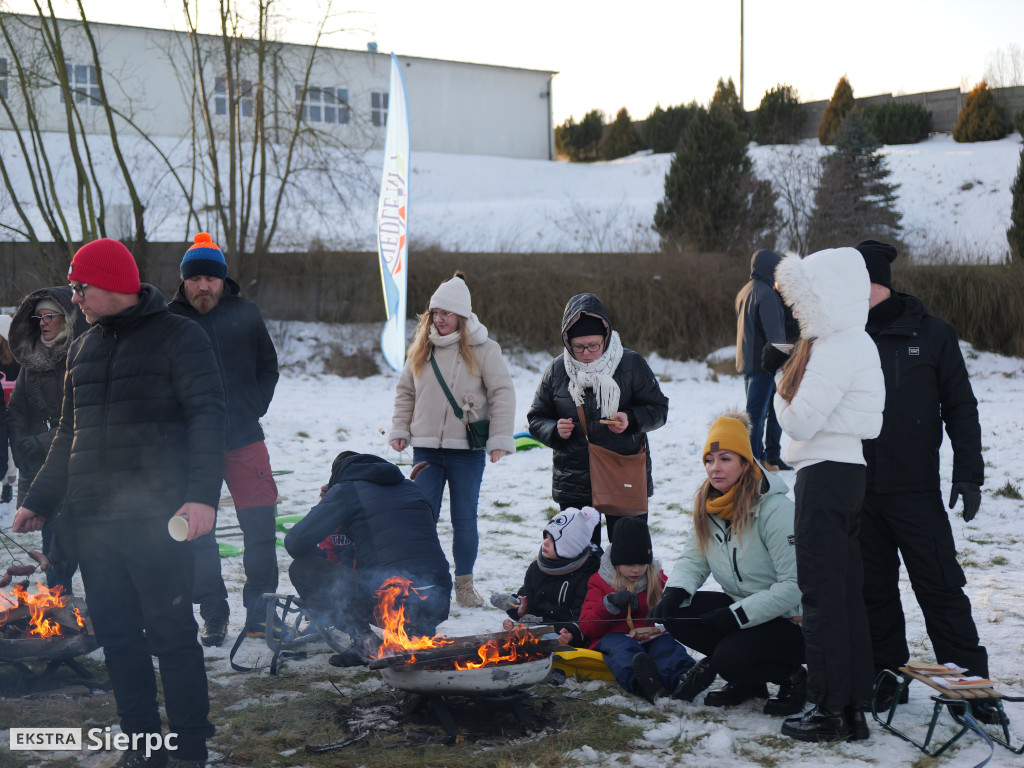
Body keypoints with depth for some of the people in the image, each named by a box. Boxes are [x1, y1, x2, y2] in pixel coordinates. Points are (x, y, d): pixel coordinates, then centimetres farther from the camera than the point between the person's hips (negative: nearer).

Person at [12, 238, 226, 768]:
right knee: (116, 635, 7)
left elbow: (206, 417, -11)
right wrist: (40, 501, 22)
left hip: (154, 518, -6)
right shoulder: (83, 349, 18)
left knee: (171, 633, -5)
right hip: (92, 520, 6)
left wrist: (201, 495, -23)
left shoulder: (177, 337, -2)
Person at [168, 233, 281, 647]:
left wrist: (256, 406, 4)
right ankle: (213, 616, 15)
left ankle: (260, 610, 14)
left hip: (244, 439, 1)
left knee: (260, 523, 1)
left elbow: (268, 364, 15)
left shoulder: (245, 314, 3)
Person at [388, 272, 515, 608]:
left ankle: (464, 584, 17)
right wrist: (399, 430, 9)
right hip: (426, 448, 3)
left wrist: (499, 439, -12)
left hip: (467, 450, -3)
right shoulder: (421, 349, 9)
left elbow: (503, 394, -5)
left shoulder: (483, 350, -5)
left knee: (465, 519, 4)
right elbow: (405, 392, 19)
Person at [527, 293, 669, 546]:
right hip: (573, 486, 2)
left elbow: (658, 409, 2)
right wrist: (554, 430, -11)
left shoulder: (632, 364, -4)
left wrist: (631, 419, -17)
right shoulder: (557, 370, 2)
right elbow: (536, 419, 10)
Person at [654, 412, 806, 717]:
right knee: (674, 614, -11)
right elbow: (694, 560, 7)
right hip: (741, 607, 8)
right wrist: (673, 593, -15)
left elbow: (794, 585, -23)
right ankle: (745, 680, 4)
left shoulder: (775, 509, -21)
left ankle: (794, 677, 2)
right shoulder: (708, 506, 3)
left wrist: (737, 615, -25)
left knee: (730, 659, -29)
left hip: (790, 619, -8)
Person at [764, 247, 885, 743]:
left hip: (825, 475, -10)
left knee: (821, 595, -3)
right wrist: (782, 374, 3)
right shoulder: (854, 343, 15)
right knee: (845, 592, 12)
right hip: (845, 473, 10)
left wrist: (778, 383, -3)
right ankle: (853, 709, 18)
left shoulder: (836, 349, -17)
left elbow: (799, 422, -19)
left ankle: (828, 710, 3)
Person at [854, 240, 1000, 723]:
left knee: (941, 588, -1)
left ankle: (970, 683, 7)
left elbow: (961, 408, 3)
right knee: (873, 589, 10)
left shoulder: (931, 334, -1)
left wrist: (968, 474, -3)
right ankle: (885, 677, 22)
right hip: (856, 489, 3)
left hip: (916, 489, -3)